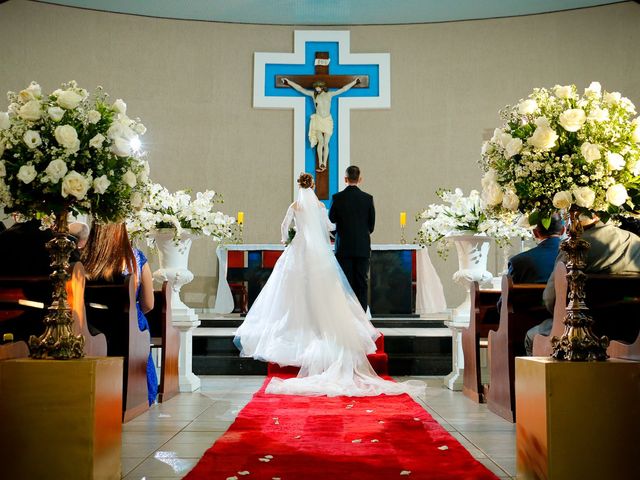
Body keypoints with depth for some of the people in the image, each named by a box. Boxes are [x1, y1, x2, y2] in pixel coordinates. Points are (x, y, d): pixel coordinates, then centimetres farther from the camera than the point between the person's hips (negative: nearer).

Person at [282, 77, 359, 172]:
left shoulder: (329, 94, 4)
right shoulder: (314, 94, 4)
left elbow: (343, 89, 8)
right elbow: (301, 89, 5)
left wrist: (354, 82, 9)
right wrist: (289, 82, 4)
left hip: (328, 120, 1)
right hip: (318, 120, -1)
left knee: (326, 143, 0)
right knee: (320, 142, -14)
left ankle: (324, 164, 3)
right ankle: (320, 164, -11)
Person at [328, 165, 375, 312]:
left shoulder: (337, 198, -6)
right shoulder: (368, 198, -2)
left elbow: (331, 219, 1)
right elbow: (372, 223, 4)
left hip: (344, 246, -1)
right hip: (363, 246, 1)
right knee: (362, 283, 5)